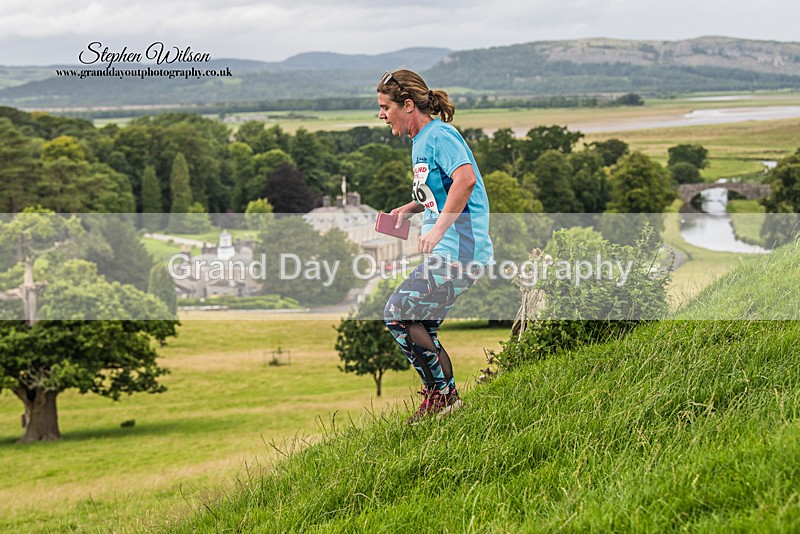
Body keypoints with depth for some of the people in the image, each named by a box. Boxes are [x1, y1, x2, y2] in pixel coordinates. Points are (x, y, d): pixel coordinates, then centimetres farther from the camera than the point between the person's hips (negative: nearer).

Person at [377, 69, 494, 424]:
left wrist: (438, 229, -29)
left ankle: (443, 395, -5)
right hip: (448, 252, 10)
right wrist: (409, 209, 18)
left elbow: (465, 179, -29)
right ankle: (441, 398, 18)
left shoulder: (438, 135, -12)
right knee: (419, 326, 12)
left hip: (458, 251, -10)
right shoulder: (421, 140, 19)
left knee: (398, 314, -13)